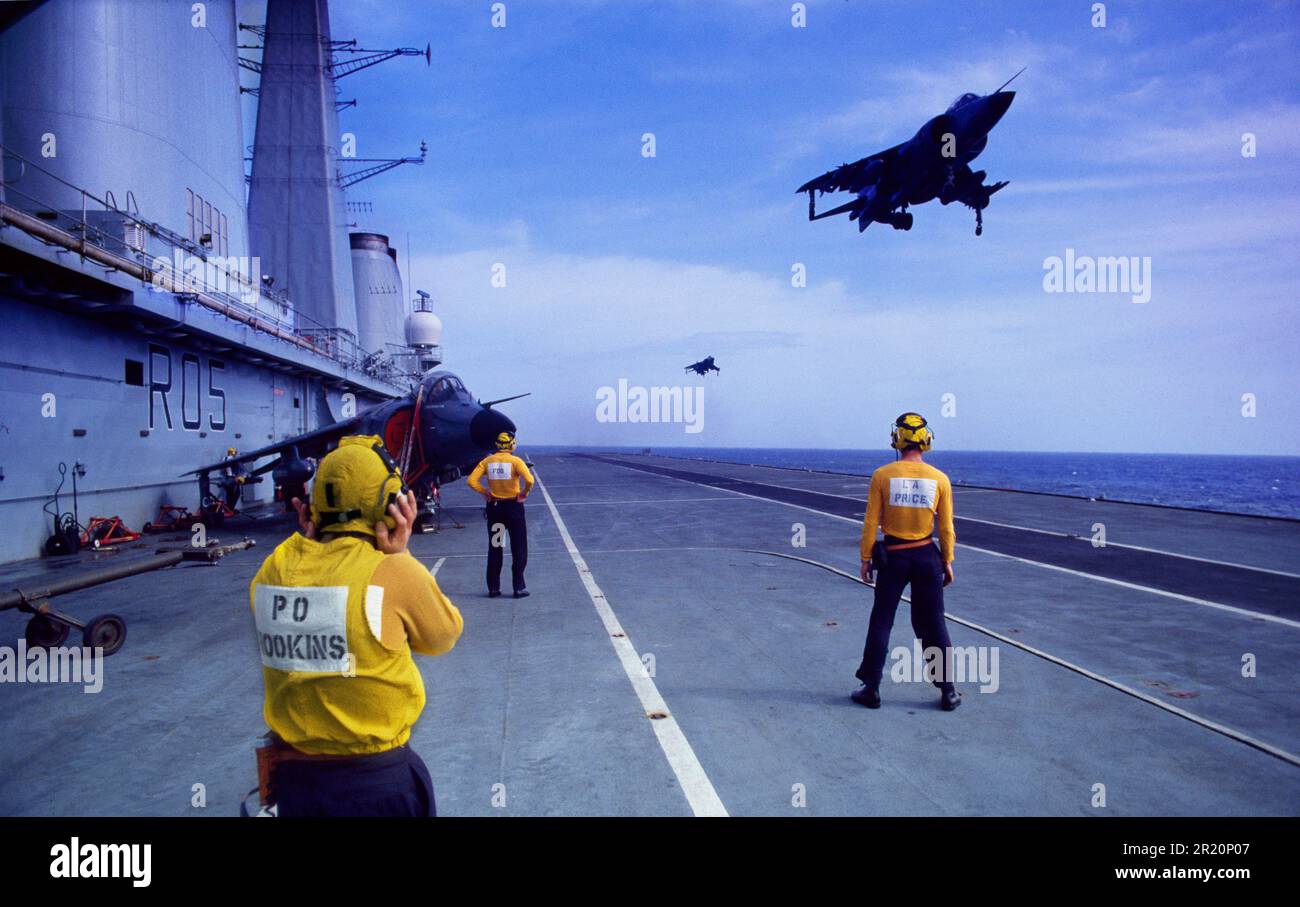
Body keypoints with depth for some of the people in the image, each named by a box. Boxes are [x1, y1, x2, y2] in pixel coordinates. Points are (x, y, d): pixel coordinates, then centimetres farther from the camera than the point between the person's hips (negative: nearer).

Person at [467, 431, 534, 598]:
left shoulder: (487, 461, -1)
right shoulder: (515, 461, -11)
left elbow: (472, 481, -8)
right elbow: (529, 480, -25)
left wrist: (485, 493, 3)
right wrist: (524, 493, -8)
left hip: (494, 507, 3)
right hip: (513, 507, -3)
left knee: (494, 549, 14)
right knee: (519, 549, 7)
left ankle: (493, 588, 15)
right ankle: (519, 588, 6)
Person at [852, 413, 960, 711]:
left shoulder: (882, 475, -9)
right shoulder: (940, 479, -5)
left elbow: (871, 523, -7)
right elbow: (946, 527, -1)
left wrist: (866, 558, 2)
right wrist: (947, 561, 10)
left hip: (892, 557, -1)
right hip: (927, 556, 1)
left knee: (881, 623, 9)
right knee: (933, 624, 11)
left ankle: (871, 689, 14)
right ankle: (947, 691, 17)